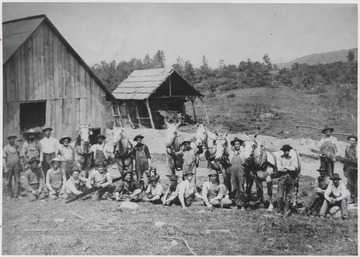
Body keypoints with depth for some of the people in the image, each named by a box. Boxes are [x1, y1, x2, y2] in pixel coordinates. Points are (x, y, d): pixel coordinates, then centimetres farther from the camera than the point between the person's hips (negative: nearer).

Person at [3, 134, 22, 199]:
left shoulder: (17, 146, 8)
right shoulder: (6, 148, 1)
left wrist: (21, 166, 8)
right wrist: (5, 168, -6)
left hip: (17, 166, 1)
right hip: (9, 166, -1)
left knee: (17, 181, -3)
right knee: (9, 182, 3)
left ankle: (17, 194, 0)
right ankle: (10, 195, 12)